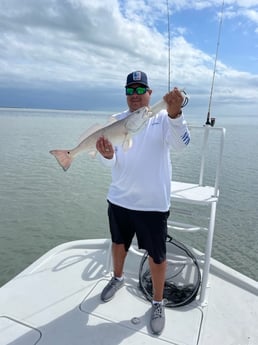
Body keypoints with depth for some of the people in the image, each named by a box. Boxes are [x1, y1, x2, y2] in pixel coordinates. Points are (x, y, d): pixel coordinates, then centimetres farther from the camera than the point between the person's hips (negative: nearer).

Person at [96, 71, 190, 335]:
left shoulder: (163, 119, -8)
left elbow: (180, 143, -26)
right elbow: (113, 163, -2)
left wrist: (174, 113, -44)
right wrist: (107, 155, -26)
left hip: (153, 203, -3)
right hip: (119, 199, 4)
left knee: (156, 255, 9)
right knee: (119, 242, 24)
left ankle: (158, 303, 34)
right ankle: (117, 278, 53)